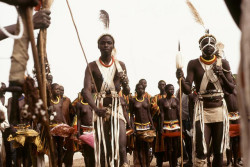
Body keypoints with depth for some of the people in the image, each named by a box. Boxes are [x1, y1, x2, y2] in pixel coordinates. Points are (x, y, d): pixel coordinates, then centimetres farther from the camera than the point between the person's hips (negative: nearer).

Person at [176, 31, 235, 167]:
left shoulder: (223, 63, 5)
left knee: (219, 151, 7)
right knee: (201, 152, -11)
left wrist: (222, 75, -15)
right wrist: (181, 79, -28)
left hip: (220, 110, 2)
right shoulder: (194, 64, 0)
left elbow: (231, 89, 3)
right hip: (202, 110, -2)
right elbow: (187, 90, -7)